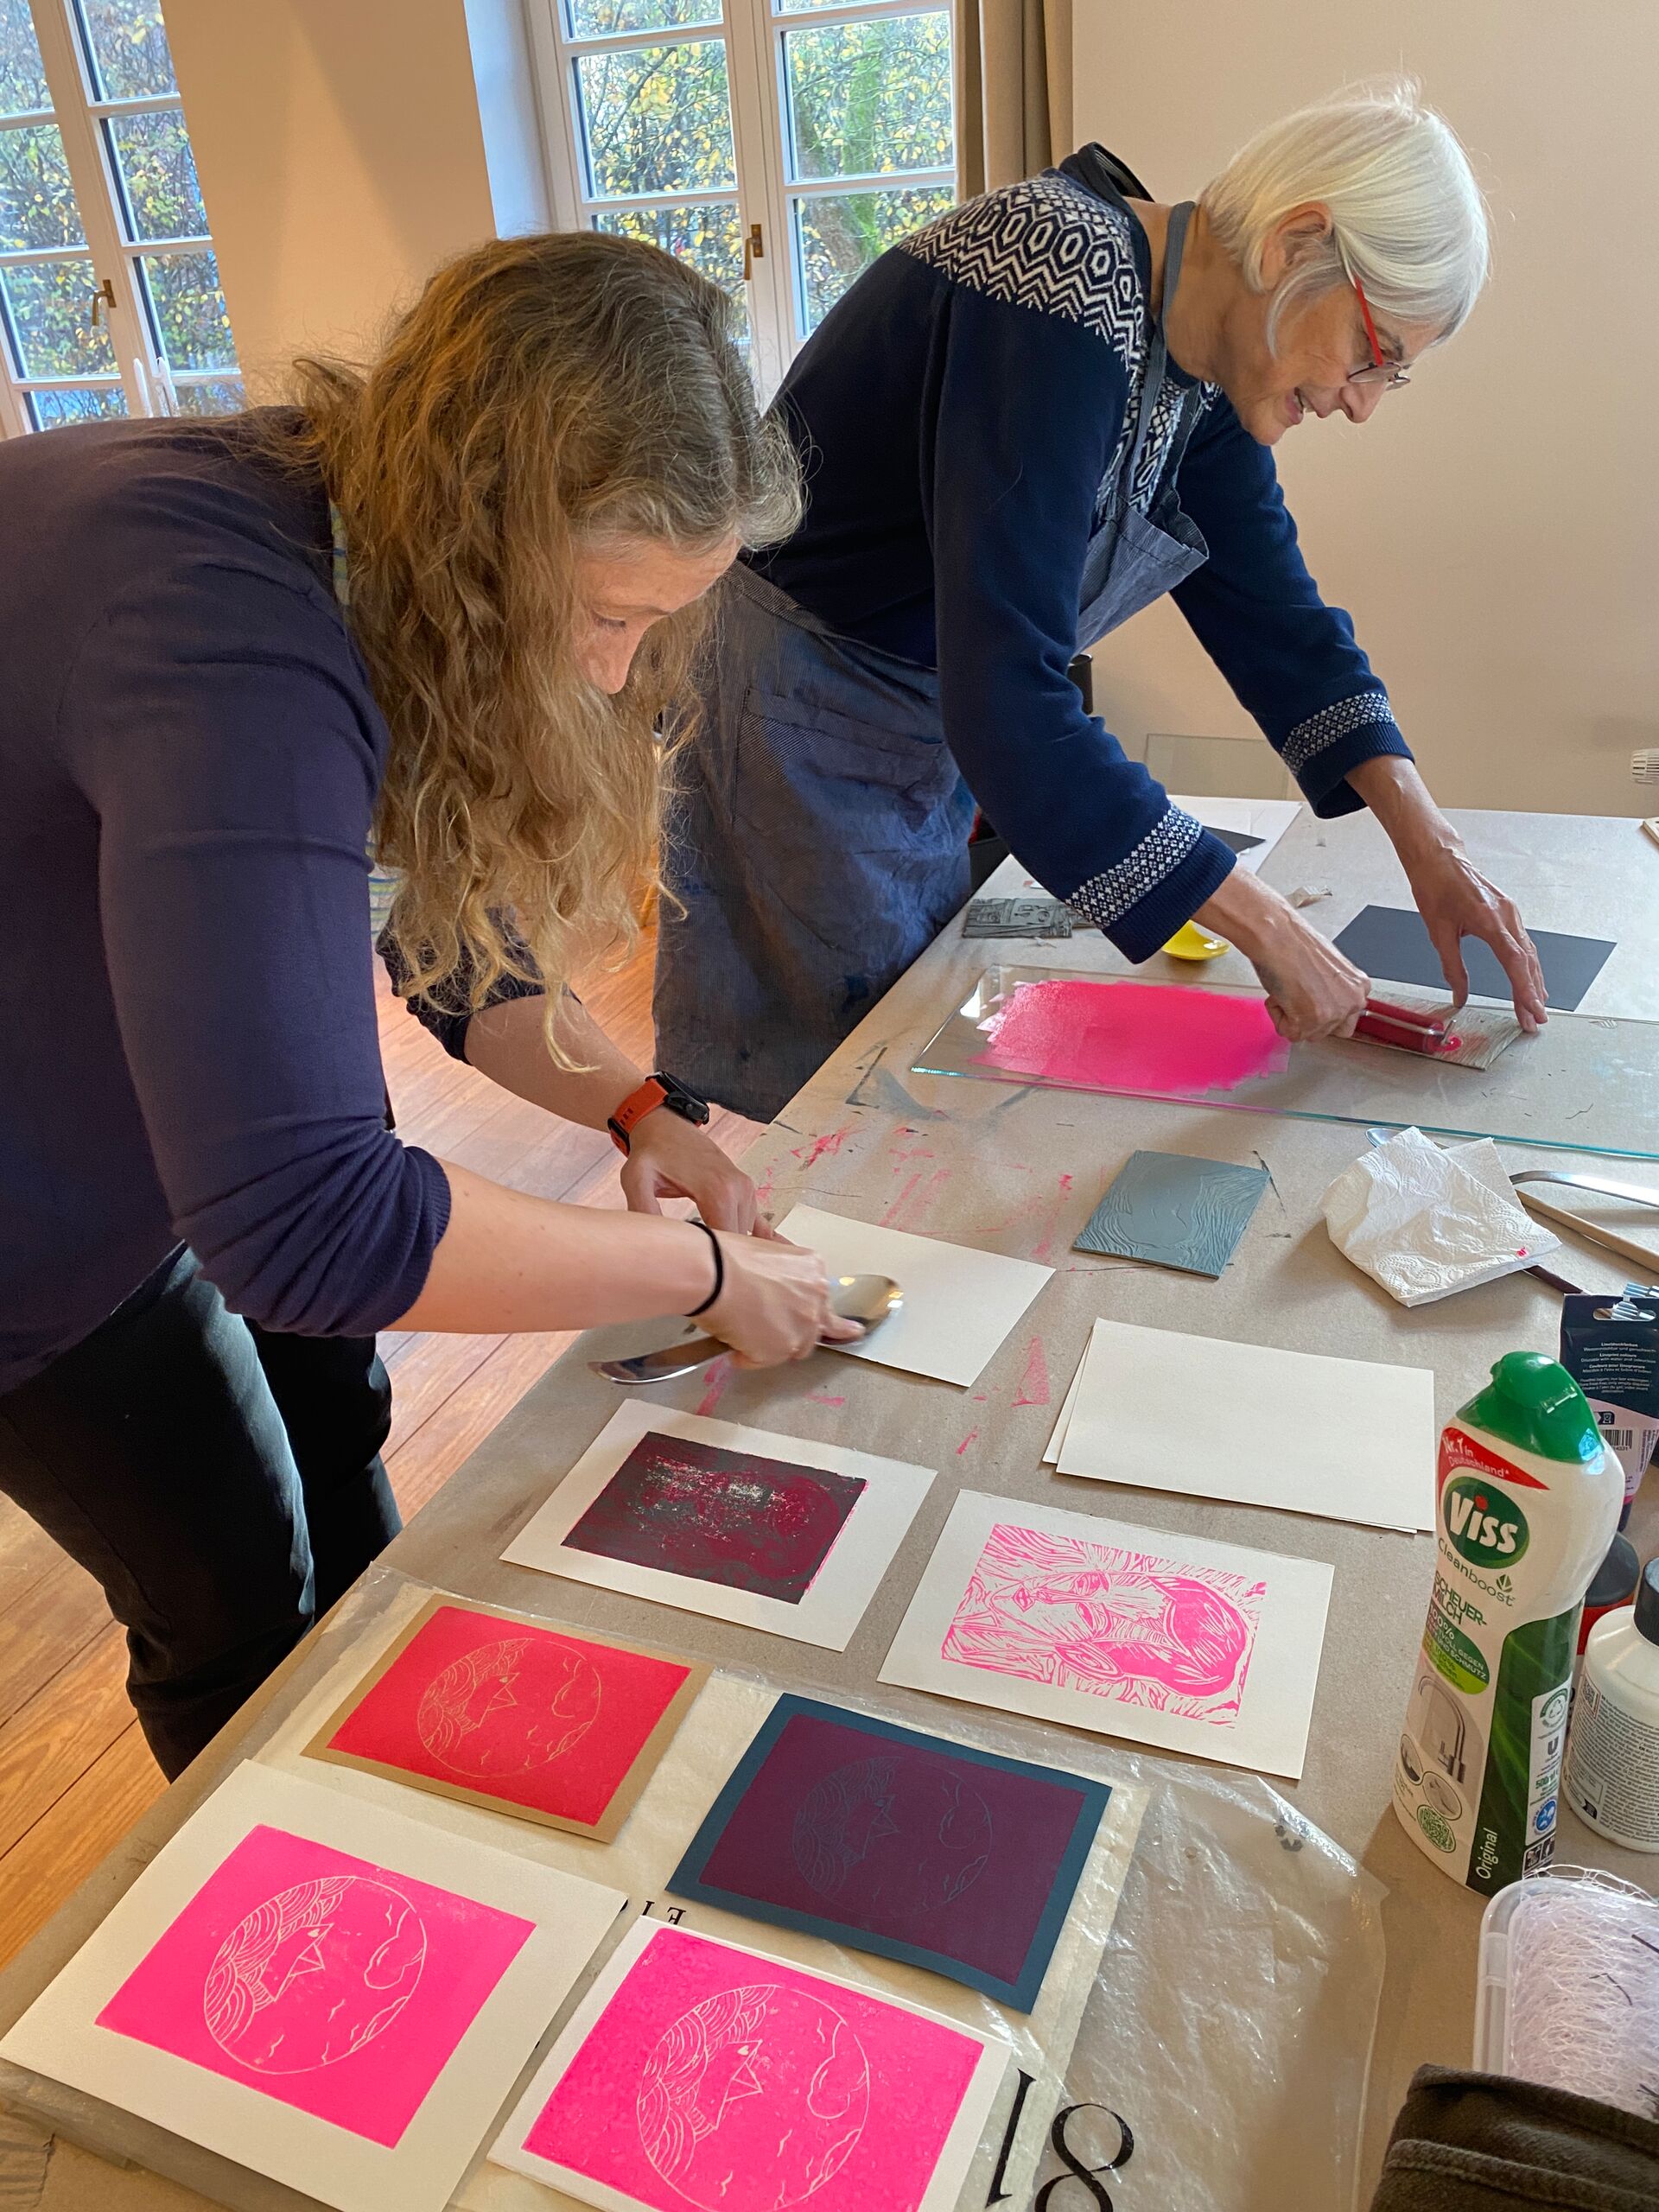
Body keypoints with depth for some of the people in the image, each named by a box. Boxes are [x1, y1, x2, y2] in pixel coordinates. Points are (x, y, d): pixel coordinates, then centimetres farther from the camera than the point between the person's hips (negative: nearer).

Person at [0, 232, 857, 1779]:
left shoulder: (381, 539, -11)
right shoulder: (236, 650, -41)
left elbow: (448, 926, 0)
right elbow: (301, 1223, -44)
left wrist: (637, 1110, -13)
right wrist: (707, 1272, -33)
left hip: (175, 1094, 8)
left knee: (330, 1412, 22)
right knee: (242, 1602, 9)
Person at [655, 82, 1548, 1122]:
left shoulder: (1206, 363, 0)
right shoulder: (1060, 299, -29)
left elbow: (1271, 607, 3)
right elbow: (1003, 695, -38)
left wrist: (1425, 837, -9)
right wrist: (1265, 929, -33)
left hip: (929, 713, 9)